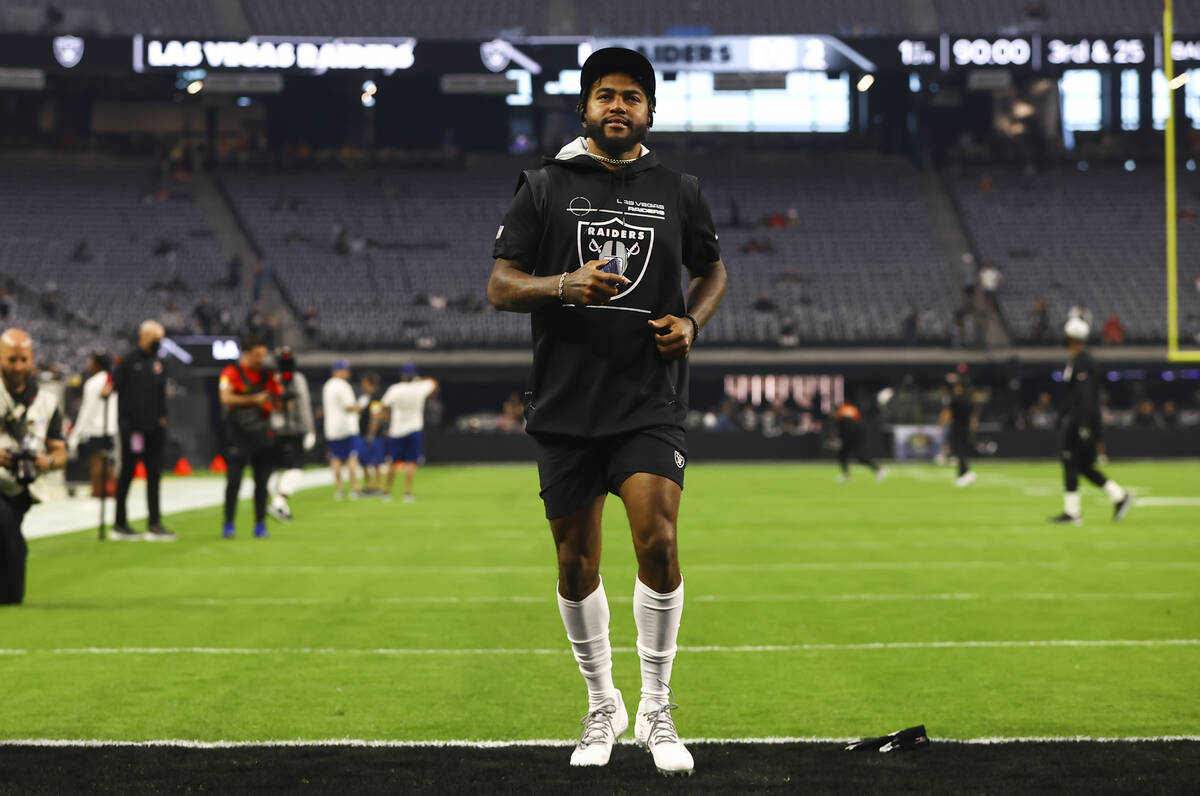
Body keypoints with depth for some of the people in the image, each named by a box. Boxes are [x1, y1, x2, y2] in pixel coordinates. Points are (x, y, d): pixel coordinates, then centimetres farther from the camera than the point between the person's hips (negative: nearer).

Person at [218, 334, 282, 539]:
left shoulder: (268, 375, 9)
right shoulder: (232, 373, -5)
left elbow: (280, 398, 14)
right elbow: (226, 398, -18)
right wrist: (254, 399, -19)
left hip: (263, 435, 4)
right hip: (238, 435, -4)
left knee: (262, 482, 5)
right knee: (234, 480, -6)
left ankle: (260, 525, 12)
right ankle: (228, 524, 3)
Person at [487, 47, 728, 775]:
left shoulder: (679, 191, 9)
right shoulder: (546, 187, 4)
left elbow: (713, 270, 23)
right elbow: (500, 286, 2)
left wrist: (692, 320, 2)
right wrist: (565, 286, -16)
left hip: (651, 401, 0)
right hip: (565, 405, 0)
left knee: (658, 539, -16)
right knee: (577, 561, 6)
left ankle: (657, 712, 0)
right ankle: (602, 707, 25)